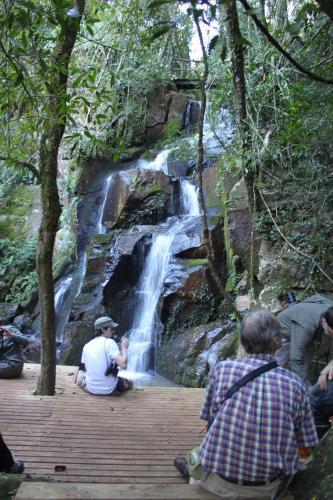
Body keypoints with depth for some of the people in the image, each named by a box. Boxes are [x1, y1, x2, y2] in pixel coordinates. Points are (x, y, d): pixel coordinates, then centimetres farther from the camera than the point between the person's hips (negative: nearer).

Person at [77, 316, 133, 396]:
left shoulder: (86, 346, 0)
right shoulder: (109, 342, -17)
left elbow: (84, 368, 11)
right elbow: (123, 365, -26)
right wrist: (124, 348, -9)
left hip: (91, 389, 3)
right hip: (109, 389, -3)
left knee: (79, 379, 34)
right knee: (129, 383, 24)